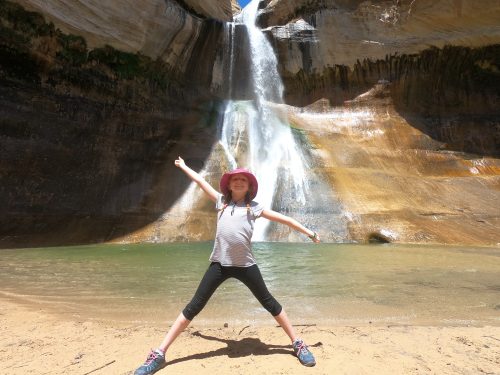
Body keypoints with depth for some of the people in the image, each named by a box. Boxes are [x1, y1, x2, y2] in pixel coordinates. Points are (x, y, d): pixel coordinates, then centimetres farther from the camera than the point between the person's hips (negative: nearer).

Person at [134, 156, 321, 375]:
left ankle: (297, 344, 26)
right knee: (194, 307, 4)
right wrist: (183, 166, 34)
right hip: (220, 263, 1)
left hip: (245, 264, -1)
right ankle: (159, 354, 14)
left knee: (269, 303, 9)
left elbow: (283, 219, 11)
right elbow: (200, 180, 23)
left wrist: (308, 232, 13)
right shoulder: (221, 201, 12)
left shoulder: (254, 207, 7)